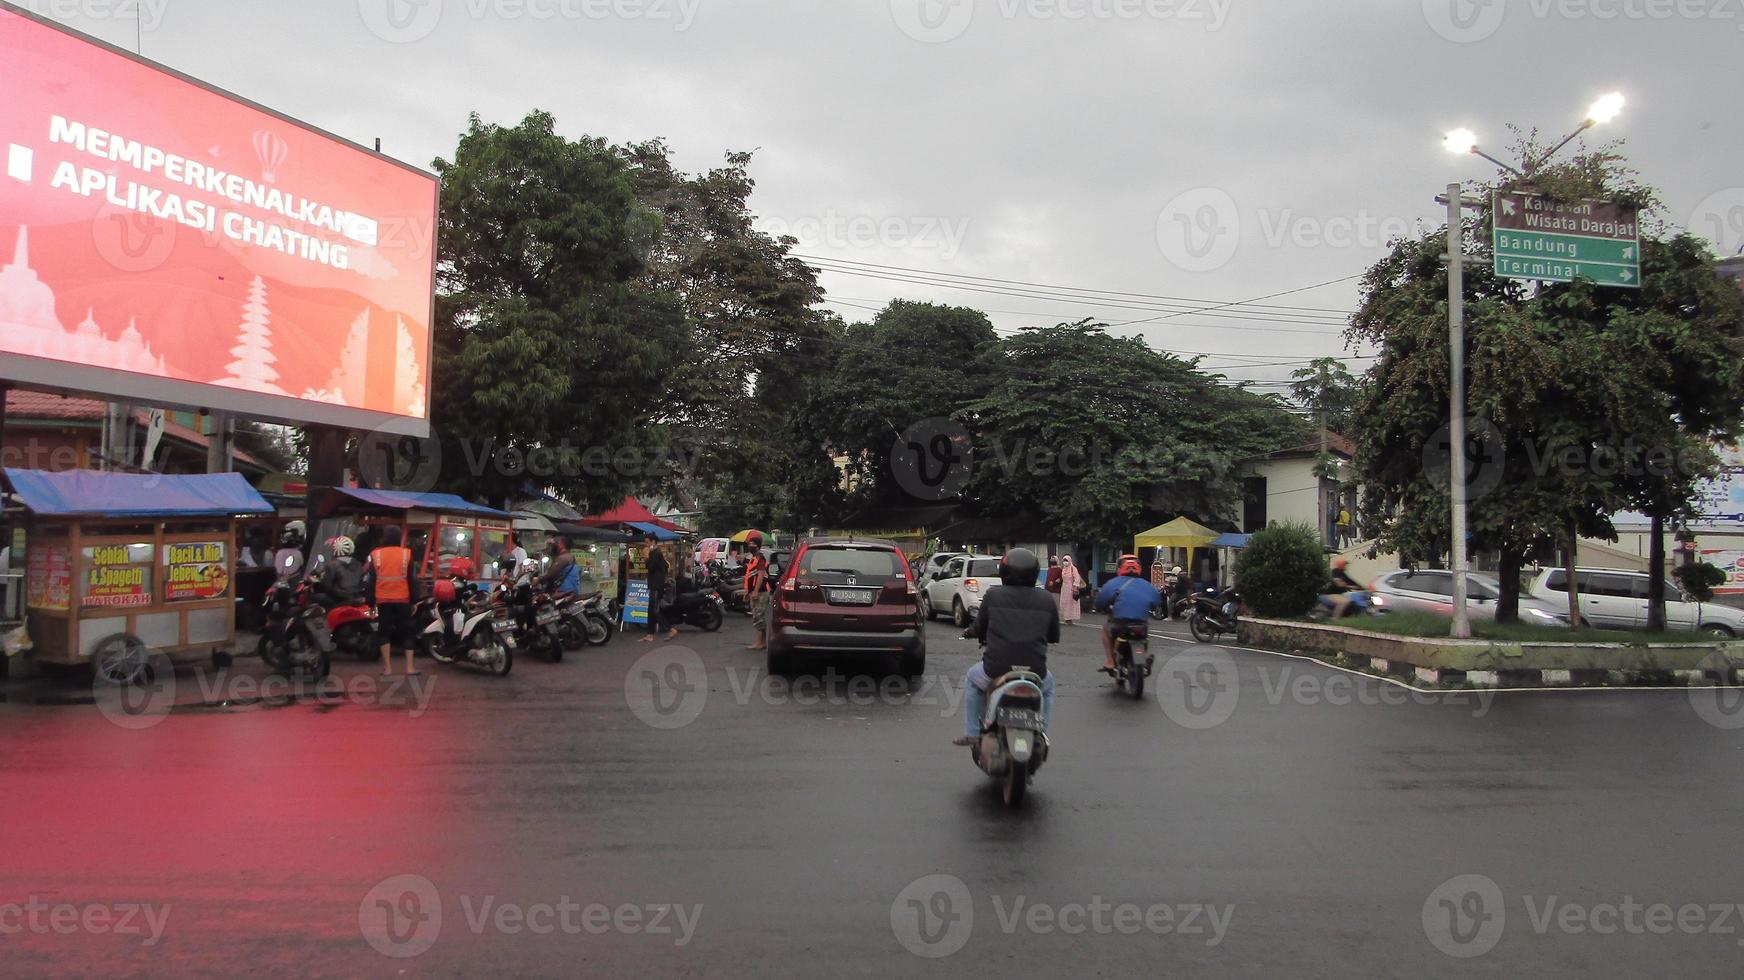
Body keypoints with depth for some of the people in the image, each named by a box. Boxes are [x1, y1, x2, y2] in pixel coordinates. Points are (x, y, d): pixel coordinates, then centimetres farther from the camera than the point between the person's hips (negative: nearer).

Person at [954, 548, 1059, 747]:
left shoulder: (993, 596, -2)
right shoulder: (1047, 600, 2)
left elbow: (979, 630, 7)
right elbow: (1054, 637, 13)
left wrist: (971, 632, 31)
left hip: (996, 670, -1)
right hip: (1035, 670, 2)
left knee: (972, 679, 32)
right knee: (1048, 686, 37)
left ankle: (972, 733, 27)